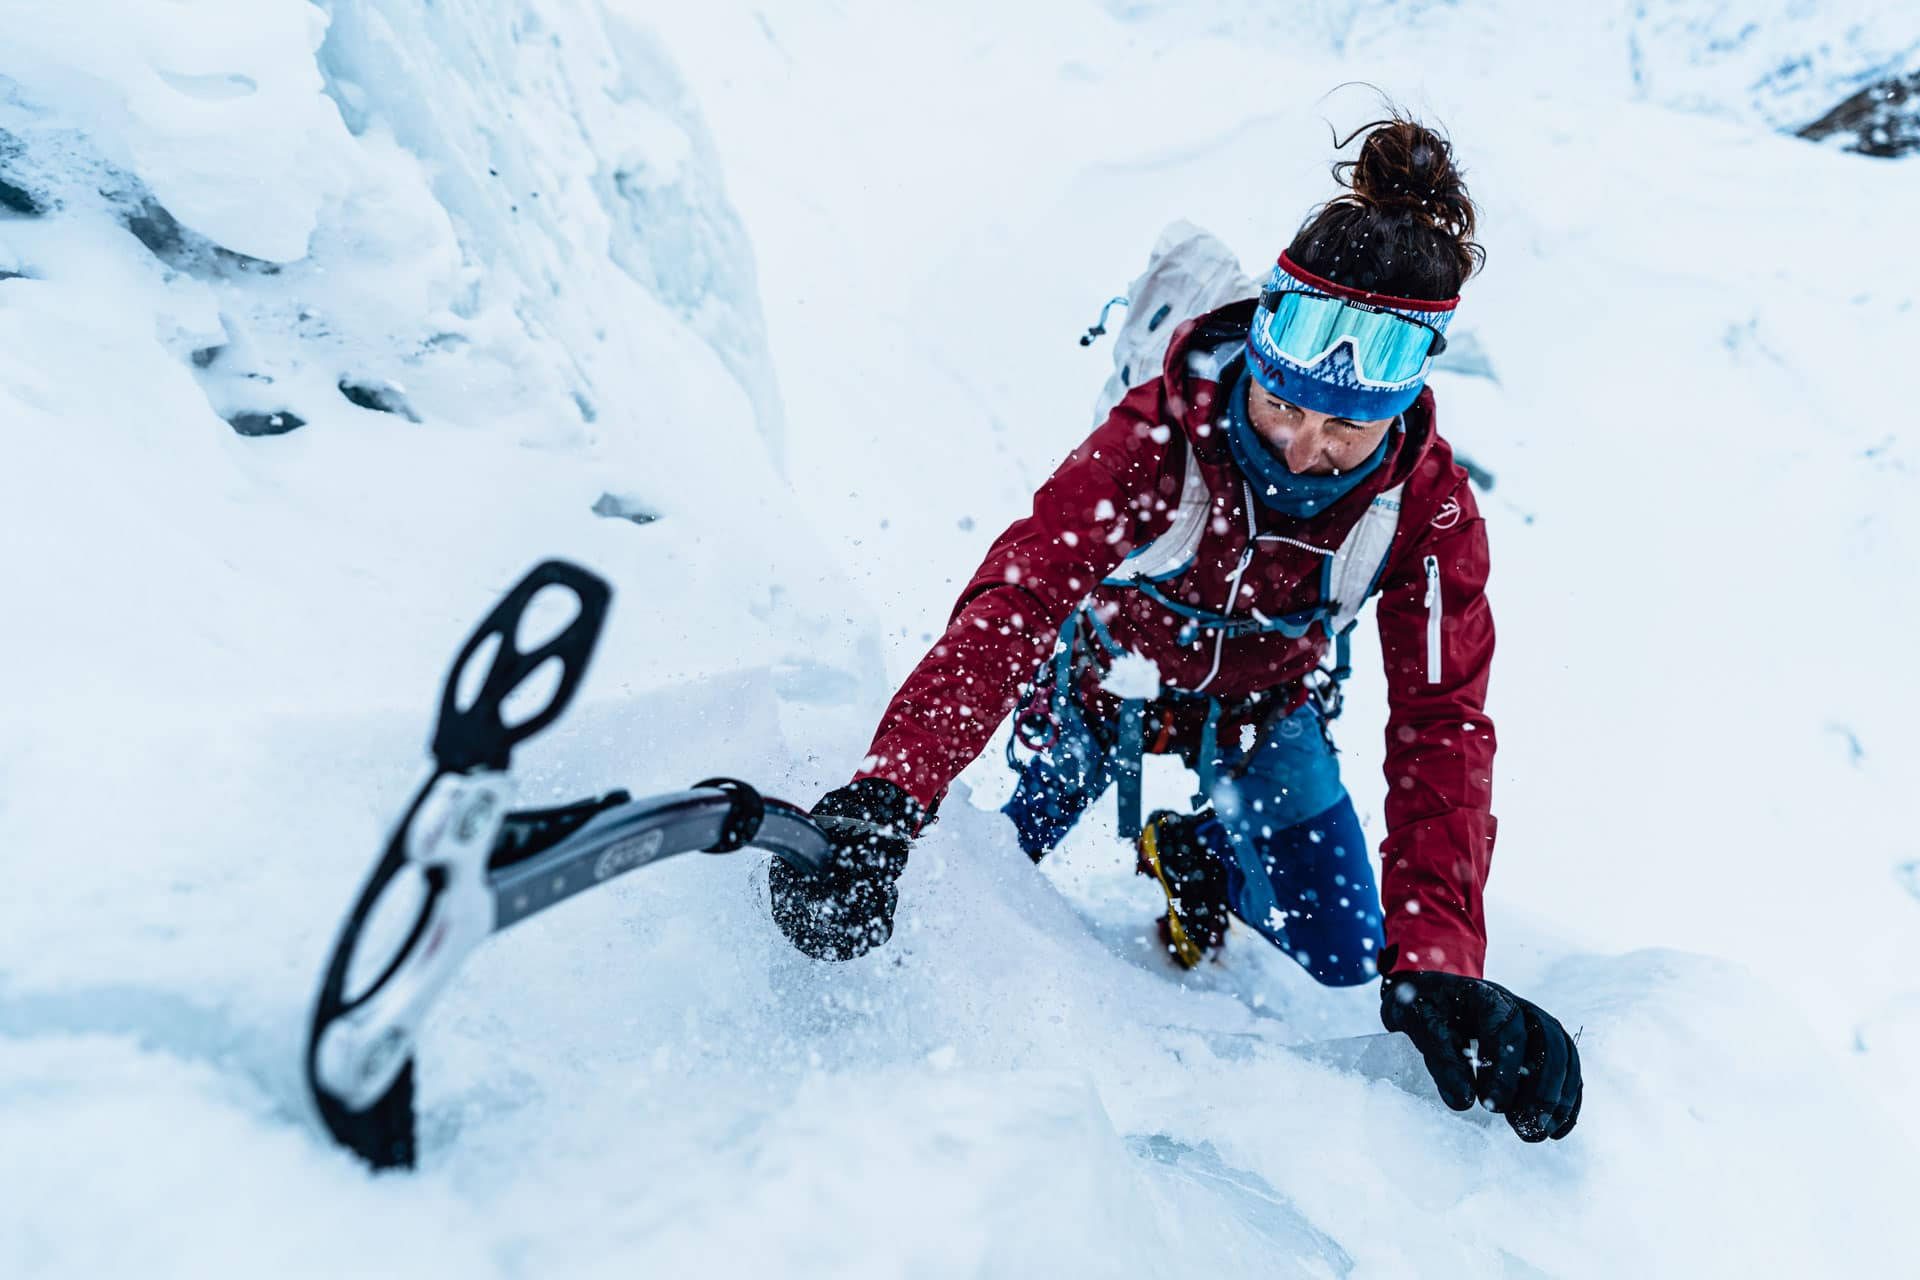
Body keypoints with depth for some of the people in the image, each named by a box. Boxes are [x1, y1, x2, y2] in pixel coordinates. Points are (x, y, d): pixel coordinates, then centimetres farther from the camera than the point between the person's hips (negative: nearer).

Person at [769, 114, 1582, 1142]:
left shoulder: (1429, 508, -29)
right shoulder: (1161, 434, -37)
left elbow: (1439, 728, -32)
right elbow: (1015, 598, -47)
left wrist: (1433, 962, -45)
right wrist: (885, 799, -62)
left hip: (1266, 704, 2)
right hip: (1113, 667, -2)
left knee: (1342, 952, 3)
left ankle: (1193, 851, 31)